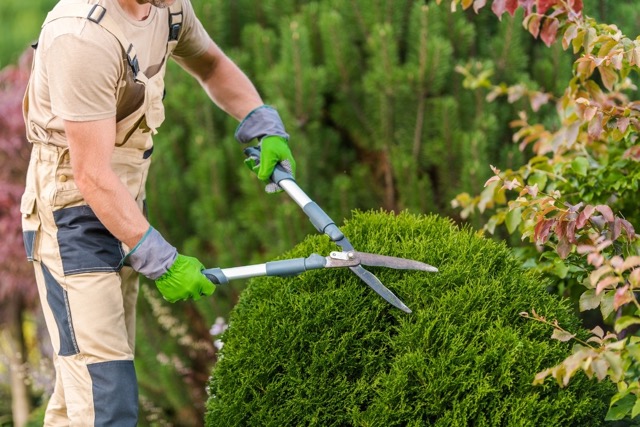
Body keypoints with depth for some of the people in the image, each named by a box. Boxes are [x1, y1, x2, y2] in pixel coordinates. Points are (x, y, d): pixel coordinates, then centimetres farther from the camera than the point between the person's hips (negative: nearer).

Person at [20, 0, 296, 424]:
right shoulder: (84, 35, -28)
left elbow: (212, 64, 21)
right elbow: (92, 176, -26)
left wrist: (265, 128, 5)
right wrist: (160, 261, -24)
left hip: (124, 205, 9)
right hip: (72, 213, -9)